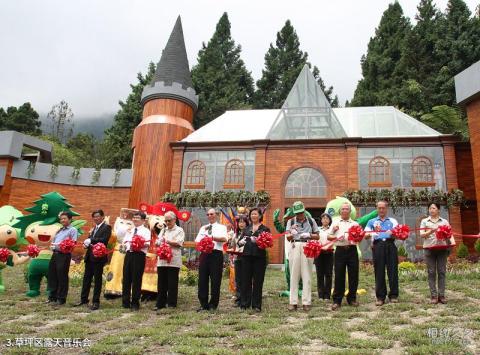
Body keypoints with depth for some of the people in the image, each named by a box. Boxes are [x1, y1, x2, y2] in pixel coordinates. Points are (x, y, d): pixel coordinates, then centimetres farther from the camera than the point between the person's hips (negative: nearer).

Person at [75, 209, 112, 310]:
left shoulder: (107, 227, -6)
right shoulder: (94, 228, 18)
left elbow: (103, 240, -20)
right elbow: (90, 239, 17)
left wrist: (90, 240, -16)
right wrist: (86, 243, -5)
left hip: (99, 257, -7)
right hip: (89, 256, 7)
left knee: (97, 279, 1)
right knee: (86, 278, 14)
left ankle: (96, 302, 8)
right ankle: (84, 299, 26)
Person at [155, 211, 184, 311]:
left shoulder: (179, 230, 3)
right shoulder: (163, 230, 21)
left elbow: (179, 243, -10)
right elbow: (157, 242, 15)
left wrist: (167, 241, -9)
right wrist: (159, 243, -7)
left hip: (173, 260, -5)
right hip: (162, 260, 5)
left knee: (172, 283, 1)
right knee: (161, 283, 8)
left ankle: (172, 303, 10)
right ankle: (160, 303, 16)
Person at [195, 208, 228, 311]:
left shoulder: (222, 227, 9)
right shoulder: (203, 228, 21)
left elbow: (224, 239, -11)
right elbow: (197, 241, 13)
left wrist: (212, 237, -22)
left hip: (216, 254, -3)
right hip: (204, 254, 4)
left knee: (215, 280, -2)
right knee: (202, 279, 2)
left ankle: (213, 305, 9)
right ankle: (203, 304, 11)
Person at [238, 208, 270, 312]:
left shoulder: (265, 229, 6)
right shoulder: (247, 228, 15)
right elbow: (239, 241, 10)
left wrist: (258, 241, -22)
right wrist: (240, 242, -13)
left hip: (259, 257, -2)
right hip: (247, 256, 3)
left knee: (258, 281, 1)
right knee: (246, 280, 2)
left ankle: (256, 305, 10)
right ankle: (244, 303, 11)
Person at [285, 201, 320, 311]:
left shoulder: (311, 221, 10)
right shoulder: (291, 221, 8)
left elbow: (317, 236, 11)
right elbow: (288, 238, -1)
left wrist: (308, 235, -8)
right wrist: (292, 234, -23)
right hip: (295, 247, 0)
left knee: (306, 275, 0)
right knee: (294, 275, 2)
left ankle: (306, 302, 6)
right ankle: (293, 302, 6)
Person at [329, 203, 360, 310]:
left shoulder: (355, 224, 16)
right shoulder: (335, 223, 14)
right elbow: (329, 237, 10)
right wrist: (336, 238, -9)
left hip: (352, 250, 1)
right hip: (340, 250, -1)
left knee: (353, 275, 3)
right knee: (339, 276, -2)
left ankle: (352, 298, 17)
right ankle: (337, 300, 4)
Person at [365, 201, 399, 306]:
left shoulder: (393, 221, 19)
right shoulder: (372, 221, 18)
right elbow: (366, 235, 5)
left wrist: (392, 233, -19)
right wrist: (371, 233, -18)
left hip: (390, 245, 0)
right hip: (378, 245, 0)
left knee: (392, 270, -2)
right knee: (379, 271, -1)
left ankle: (393, 295, 8)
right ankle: (380, 297, 5)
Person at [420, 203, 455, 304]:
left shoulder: (444, 221, 12)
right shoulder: (424, 221, 9)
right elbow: (422, 234, -1)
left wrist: (452, 242, -13)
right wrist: (431, 231, -18)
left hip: (442, 248, 1)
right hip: (429, 248, -1)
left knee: (442, 272, 1)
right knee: (432, 272, -1)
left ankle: (441, 295, 6)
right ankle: (433, 296, 2)